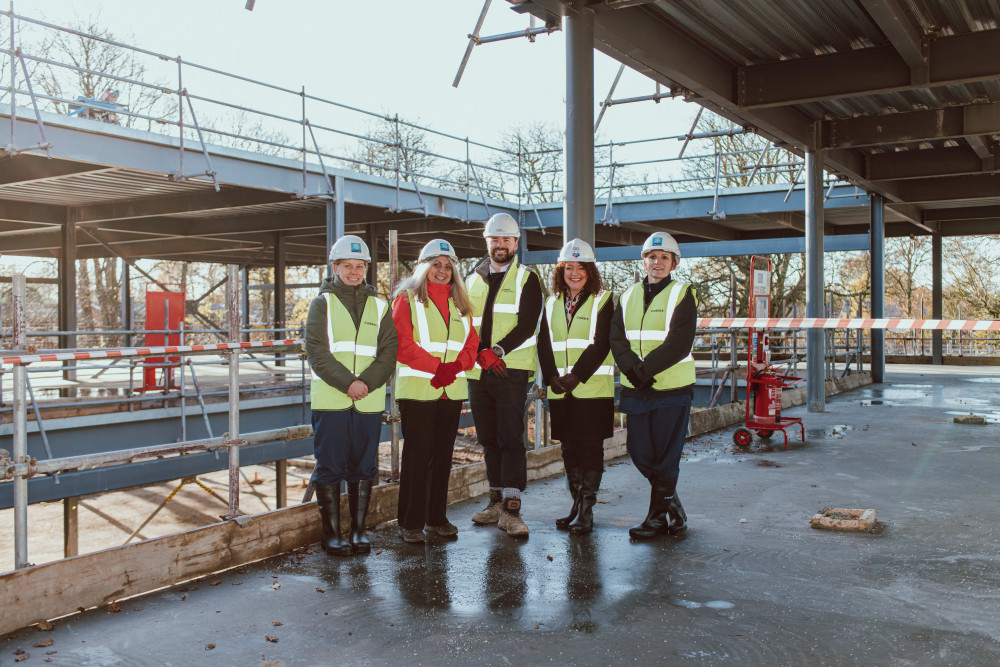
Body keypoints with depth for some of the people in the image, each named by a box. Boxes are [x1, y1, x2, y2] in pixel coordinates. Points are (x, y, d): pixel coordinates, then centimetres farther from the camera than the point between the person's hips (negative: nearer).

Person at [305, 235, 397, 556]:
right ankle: (331, 532, 12)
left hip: (370, 402, 3)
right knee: (330, 467, 1)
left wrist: (367, 382, -12)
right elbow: (317, 352, -5)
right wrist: (347, 383, -15)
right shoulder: (322, 303, 5)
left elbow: (389, 352, 5)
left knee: (363, 468, 8)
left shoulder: (378, 307, 13)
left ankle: (358, 530, 19)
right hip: (330, 400, -2)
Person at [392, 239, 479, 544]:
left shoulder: (459, 302, 16)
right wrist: (437, 367, -17)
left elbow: (471, 342, 11)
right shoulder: (408, 298, -1)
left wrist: (456, 366, -9)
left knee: (443, 453, 10)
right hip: (417, 390, -5)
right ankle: (411, 523, 5)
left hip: (452, 390, 5)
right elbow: (402, 344, -10)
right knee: (417, 455, -3)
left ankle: (437, 518, 20)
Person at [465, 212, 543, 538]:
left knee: (511, 439, -9)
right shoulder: (473, 280, 15)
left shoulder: (527, 279, 2)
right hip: (477, 372, 5)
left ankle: (511, 510, -9)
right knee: (489, 440, 11)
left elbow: (527, 326, -8)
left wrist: (497, 351, -19)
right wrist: (480, 353, -7)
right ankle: (496, 500, 21)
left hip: (511, 370, -5)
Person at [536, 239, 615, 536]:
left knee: (591, 447, -2)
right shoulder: (552, 304, 14)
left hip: (593, 388, -4)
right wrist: (552, 378, -6)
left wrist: (577, 376, -16)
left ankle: (587, 510, 4)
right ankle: (576, 503, 21)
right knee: (569, 447, 10)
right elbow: (543, 344, 9)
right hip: (560, 389, 5)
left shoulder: (602, 300, -1)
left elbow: (601, 344, -9)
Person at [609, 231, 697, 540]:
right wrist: (632, 370, -14)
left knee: (665, 456, -1)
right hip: (636, 389, 5)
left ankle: (659, 516, 12)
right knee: (639, 451, 9)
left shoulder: (682, 295, -2)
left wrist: (644, 369, -18)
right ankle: (672, 505, 28)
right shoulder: (628, 297, 13)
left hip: (672, 388, -5)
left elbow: (678, 345, -13)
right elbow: (617, 340, 3)